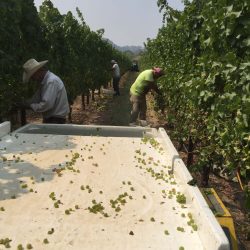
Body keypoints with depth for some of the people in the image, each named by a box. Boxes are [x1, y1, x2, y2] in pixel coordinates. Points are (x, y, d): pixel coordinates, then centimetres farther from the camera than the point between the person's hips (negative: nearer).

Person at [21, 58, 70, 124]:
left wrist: (31, 106, -15)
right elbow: (36, 98, 18)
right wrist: (23, 104, 6)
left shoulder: (52, 81, -21)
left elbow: (47, 104, -27)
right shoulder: (44, 82, 11)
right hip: (49, 119, 10)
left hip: (56, 120, -10)